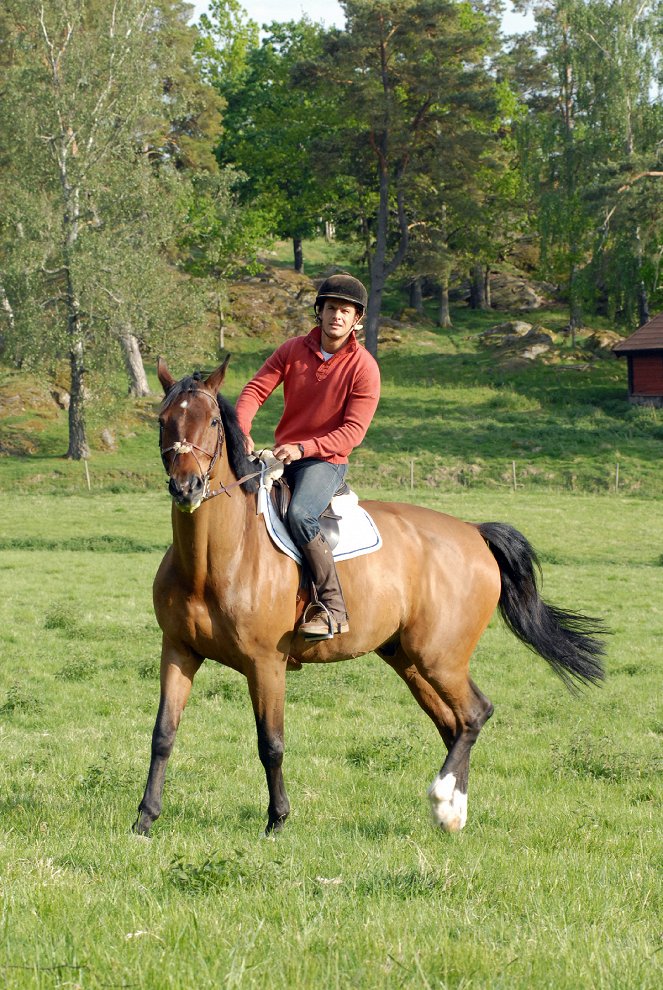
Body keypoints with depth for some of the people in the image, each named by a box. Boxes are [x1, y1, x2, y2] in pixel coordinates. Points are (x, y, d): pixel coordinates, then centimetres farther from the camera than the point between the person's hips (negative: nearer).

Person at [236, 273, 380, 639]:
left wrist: (302, 448, -26)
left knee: (300, 516, -33)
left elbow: (352, 431, -14)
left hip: (326, 461, -6)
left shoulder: (364, 368, -9)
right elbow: (255, 390, -1)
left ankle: (333, 609, -26)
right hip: (282, 455, 6)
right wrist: (241, 431, -21)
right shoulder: (292, 350, 4)